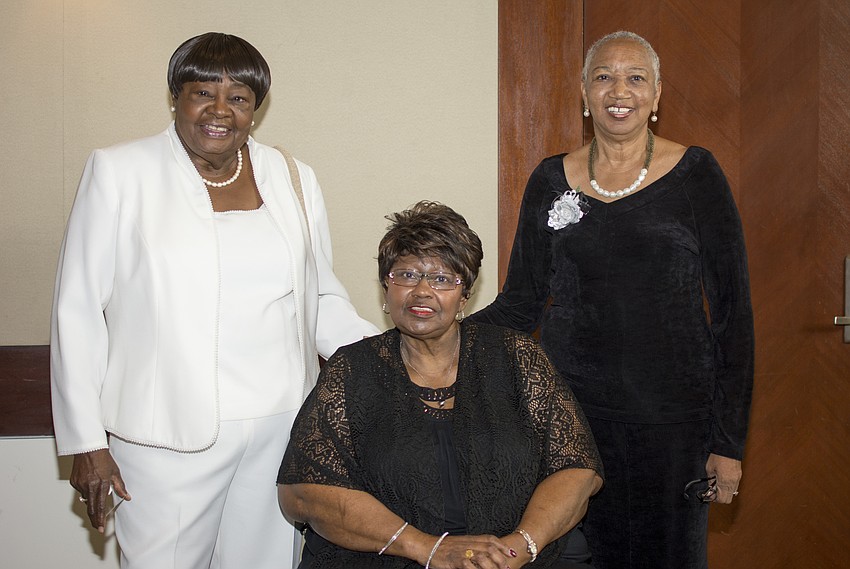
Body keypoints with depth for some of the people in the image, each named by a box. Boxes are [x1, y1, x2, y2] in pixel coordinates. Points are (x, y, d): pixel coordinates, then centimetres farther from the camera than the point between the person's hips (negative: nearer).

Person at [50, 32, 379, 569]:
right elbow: (79, 311, -1)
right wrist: (86, 442, -4)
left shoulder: (293, 179, 8)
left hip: (281, 427, 3)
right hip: (168, 435, -3)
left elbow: (322, 298, 15)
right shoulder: (120, 172, -1)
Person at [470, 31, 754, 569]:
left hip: (671, 419, -1)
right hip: (569, 413, 2)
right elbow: (520, 304, 7)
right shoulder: (551, 181, 4)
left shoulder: (695, 174, -2)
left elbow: (733, 311, -2)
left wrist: (729, 441, -6)